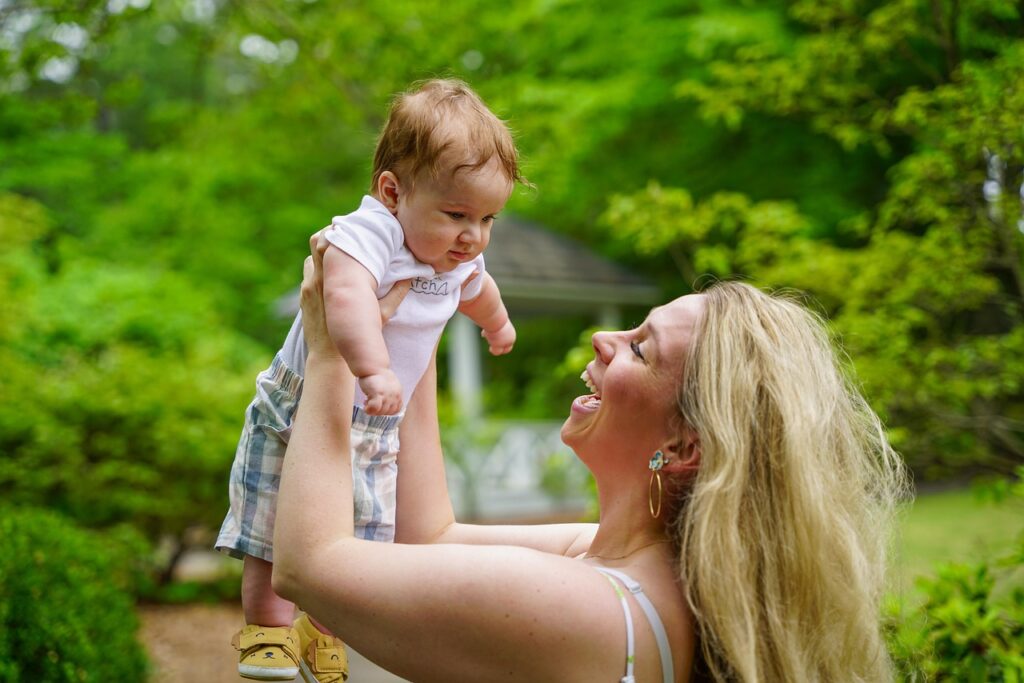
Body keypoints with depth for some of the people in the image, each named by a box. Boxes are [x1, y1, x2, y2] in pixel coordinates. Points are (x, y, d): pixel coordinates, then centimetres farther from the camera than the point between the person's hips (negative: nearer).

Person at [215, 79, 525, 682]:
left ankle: (323, 634, 29)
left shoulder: (460, 260, -2)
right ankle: (268, 634, 23)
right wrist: (373, 370, -64)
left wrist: (498, 324, 44)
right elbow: (347, 294, -50)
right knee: (274, 532, 4)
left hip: (375, 431, 6)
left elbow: (477, 289, 24)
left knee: (361, 538, 10)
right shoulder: (366, 233, -29)